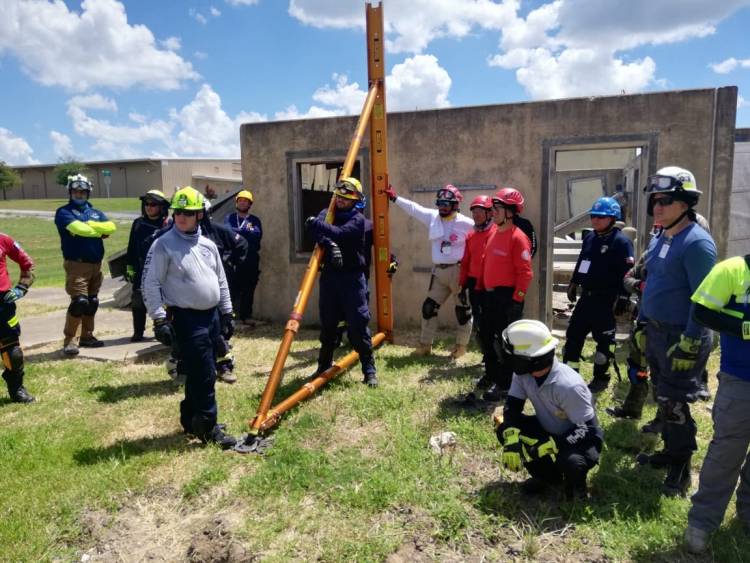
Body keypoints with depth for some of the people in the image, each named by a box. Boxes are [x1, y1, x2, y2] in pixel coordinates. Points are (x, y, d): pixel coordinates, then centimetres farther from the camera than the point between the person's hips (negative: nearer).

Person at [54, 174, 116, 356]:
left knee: (92, 302, 11)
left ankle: (87, 336, 23)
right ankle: (69, 340, -3)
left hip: (96, 264, 6)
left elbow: (111, 227, -2)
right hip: (76, 264, -6)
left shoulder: (95, 212, 17)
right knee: (79, 301, -14)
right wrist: (99, 231, -5)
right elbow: (79, 228, -19)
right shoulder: (64, 212, 0)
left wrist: (88, 225, -12)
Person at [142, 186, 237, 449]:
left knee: (200, 374, 14)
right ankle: (208, 426, 7)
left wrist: (226, 313, 16)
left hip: (212, 315, 7)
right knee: (204, 375, -6)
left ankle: (190, 420, 29)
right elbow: (150, 284, -11)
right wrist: (159, 320, -16)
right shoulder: (163, 245, -9)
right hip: (186, 319, -7)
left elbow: (221, 280, 17)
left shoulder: (208, 245, 10)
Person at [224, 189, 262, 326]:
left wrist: (238, 232, -11)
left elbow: (257, 234, -8)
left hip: (250, 260, 1)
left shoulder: (255, 220, 12)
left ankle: (246, 315, 14)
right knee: (231, 288, -6)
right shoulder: (229, 218, 12)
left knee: (248, 289, 5)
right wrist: (246, 233, -13)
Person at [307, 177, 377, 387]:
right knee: (327, 324, 11)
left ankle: (369, 370, 3)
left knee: (358, 325, -6)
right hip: (330, 275, 5)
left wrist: (317, 224, -12)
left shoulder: (358, 219, -5)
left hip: (352, 277, -4)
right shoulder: (327, 213, 11)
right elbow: (316, 229, -10)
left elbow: (339, 233, -23)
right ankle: (324, 365, 27)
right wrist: (330, 244, -27)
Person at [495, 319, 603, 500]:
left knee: (571, 461, -39)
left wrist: (548, 446, -38)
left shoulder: (568, 385, -35)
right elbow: (512, 406, -10)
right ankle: (548, 475, 8)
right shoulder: (523, 373, -15)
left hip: (582, 437, -6)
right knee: (504, 430, -15)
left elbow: (587, 429, -30)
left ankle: (576, 485, 2)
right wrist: (511, 438, -30)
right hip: (549, 430, 6)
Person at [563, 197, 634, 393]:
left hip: (606, 300, -7)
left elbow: (627, 273, -17)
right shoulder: (589, 238, 9)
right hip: (586, 297, 7)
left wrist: (622, 298, -18)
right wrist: (573, 284, 22)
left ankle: (601, 378, 21)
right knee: (573, 334, 10)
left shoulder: (621, 242, -13)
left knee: (604, 340, 6)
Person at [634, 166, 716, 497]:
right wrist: (641, 324, 19)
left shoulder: (697, 242, -18)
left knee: (675, 404, -1)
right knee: (663, 398, 19)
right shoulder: (659, 240, 10)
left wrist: (689, 344, -22)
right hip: (656, 333, 9)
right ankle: (670, 452, 35)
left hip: (682, 337, -9)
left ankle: (680, 469, 15)